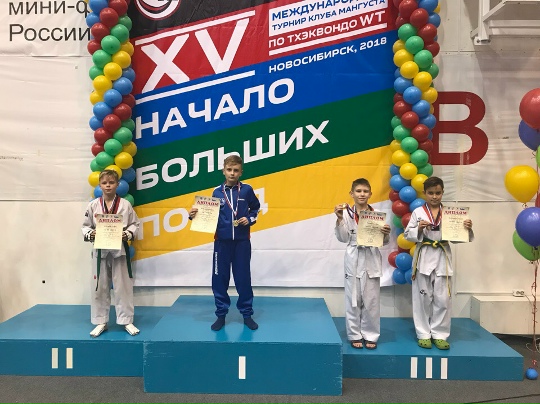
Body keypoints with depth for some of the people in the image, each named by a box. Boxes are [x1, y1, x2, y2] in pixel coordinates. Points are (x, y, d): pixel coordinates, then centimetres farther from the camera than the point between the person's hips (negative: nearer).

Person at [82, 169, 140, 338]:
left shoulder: (125, 204, -3)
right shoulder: (93, 205, 0)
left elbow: (135, 223, 2)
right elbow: (85, 226, 6)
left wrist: (128, 234, -16)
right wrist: (90, 234, -14)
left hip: (120, 249, -1)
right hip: (100, 250, 1)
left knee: (123, 286, 4)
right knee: (100, 287, 9)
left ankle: (126, 321, 17)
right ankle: (101, 322, 22)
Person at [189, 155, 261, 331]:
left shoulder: (247, 190, 0)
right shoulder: (217, 192, 2)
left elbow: (255, 209, 11)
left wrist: (249, 219, -7)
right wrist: (195, 215, -11)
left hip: (242, 241, -1)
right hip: (222, 241, 1)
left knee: (243, 278, 6)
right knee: (219, 278, 6)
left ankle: (247, 314, 21)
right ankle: (221, 314, 21)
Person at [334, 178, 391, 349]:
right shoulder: (346, 213, -2)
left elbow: (383, 242, 4)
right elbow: (343, 238, -5)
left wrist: (386, 234, -18)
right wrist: (340, 219, -16)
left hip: (372, 260, 1)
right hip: (353, 260, 0)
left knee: (371, 300, 7)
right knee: (353, 299, 7)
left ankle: (370, 335, 21)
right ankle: (355, 335, 20)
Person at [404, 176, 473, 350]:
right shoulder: (418, 212, -1)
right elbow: (407, 234, -1)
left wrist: (467, 229, -15)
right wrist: (419, 228, -18)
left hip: (442, 258, 1)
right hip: (424, 257, -1)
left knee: (443, 298, 4)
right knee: (423, 298, 6)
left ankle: (439, 334, 17)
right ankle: (423, 334, 18)